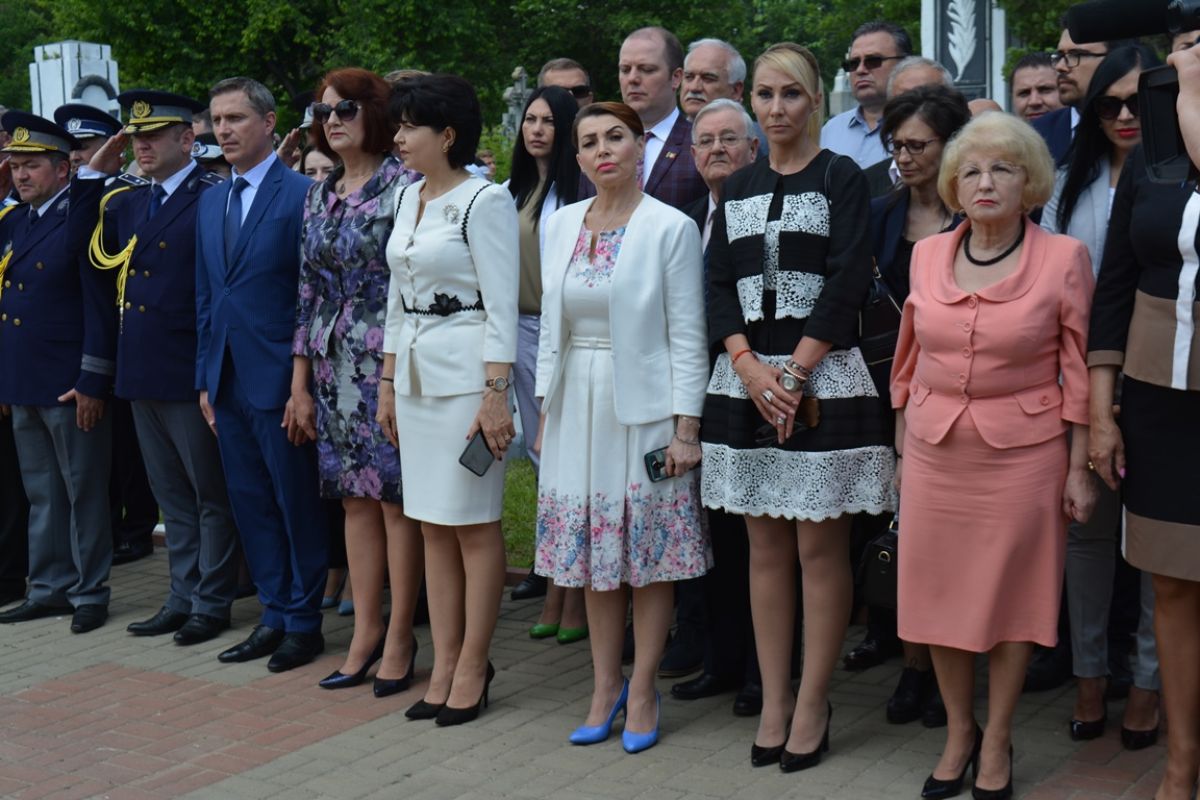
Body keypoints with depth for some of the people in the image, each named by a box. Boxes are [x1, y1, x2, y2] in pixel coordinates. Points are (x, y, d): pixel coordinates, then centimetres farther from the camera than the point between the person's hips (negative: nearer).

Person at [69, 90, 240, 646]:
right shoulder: (126, 201, 13)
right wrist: (97, 168, 10)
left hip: (190, 372, -7)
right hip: (141, 372, 8)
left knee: (210, 494, 5)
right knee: (172, 495, 16)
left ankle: (212, 602, 14)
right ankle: (183, 597, 26)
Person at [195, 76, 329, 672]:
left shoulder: (302, 194, -9)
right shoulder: (209, 203, 14)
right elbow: (205, 297, 17)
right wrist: (205, 378, 12)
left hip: (278, 377, -7)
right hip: (227, 379, 7)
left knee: (297, 504, 3)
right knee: (250, 503, 12)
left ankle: (304, 622, 15)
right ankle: (274, 615, 24)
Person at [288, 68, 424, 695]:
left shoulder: (403, 185, -5)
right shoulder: (320, 195, 13)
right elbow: (308, 290, 13)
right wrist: (301, 384, 11)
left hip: (389, 361, -6)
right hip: (334, 366, 6)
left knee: (396, 497, -1)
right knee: (354, 497, 9)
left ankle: (399, 637, 10)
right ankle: (365, 634, 18)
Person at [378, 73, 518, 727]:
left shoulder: (484, 201, -9)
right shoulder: (408, 198, 14)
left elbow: (502, 306, -13)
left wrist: (495, 392, -18)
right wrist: (388, 381, 16)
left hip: (466, 370, -8)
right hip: (414, 371, 8)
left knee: (472, 522, 0)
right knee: (432, 524, 10)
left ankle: (472, 667, 10)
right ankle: (444, 667, 17)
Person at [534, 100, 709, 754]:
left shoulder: (671, 228, -6)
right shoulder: (562, 226, 9)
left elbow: (687, 334, -8)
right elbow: (550, 324, 13)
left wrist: (686, 427, -12)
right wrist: (547, 411, 9)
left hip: (645, 407, -5)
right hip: (578, 408, 5)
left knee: (649, 556, 2)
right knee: (593, 555, 10)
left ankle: (641, 691, 14)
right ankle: (605, 686, 22)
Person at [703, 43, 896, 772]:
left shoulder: (842, 179, 1)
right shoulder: (739, 189, 14)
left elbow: (847, 283, -8)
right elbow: (720, 284, 7)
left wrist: (794, 370, -14)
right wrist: (749, 367, -8)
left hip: (822, 378, -4)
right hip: (748, 379, 4)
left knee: (819, 547, -2)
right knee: (766, 547, 8)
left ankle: (813, 703, 9)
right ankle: (774, 700, 16)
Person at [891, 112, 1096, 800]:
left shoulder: (1064, 258, -5)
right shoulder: (928, 255, 5)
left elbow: (1079, 371, -3)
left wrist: (1079, 469, -5)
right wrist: (902, 450, 11)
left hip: (1024, 453, -3)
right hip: (935, 452, 3)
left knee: (1013, 596, 7)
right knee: (939, 594, 8)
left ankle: (997, 742, 25)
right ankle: (959, 731, 28)